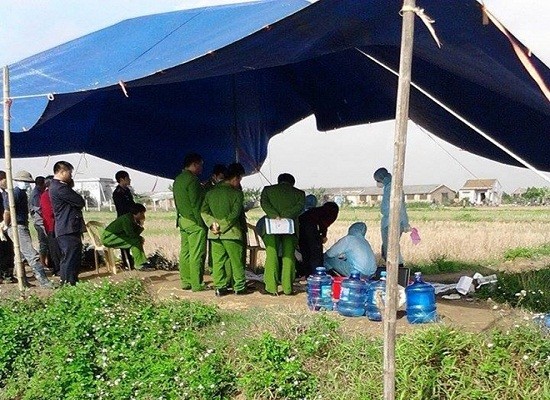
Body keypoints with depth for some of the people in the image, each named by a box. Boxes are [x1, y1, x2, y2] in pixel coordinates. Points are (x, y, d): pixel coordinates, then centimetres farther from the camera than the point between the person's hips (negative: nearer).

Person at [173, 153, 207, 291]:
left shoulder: (178, 180, 14)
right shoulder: (192, 179, -14)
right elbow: (196, 204, -17)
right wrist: (202, 223, -14)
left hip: (183, 221, 9)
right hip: (194, 222, -9)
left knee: (185, 252, 12)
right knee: (197, 255, -5)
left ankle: (185, 282, 17)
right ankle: (197, 285, -2)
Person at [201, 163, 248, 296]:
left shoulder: (211, 192, 8)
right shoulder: (237, 193, -8)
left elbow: (203, 211, 2)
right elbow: (235, 214, -17)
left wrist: (212, 223, -6)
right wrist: (224, 227, -12)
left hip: (214, 234, 5)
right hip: (231, 233, -5)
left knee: (218, 261, 10)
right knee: (236, 261, 6)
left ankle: (220, 287, 12)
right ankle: (239, 287, 12)